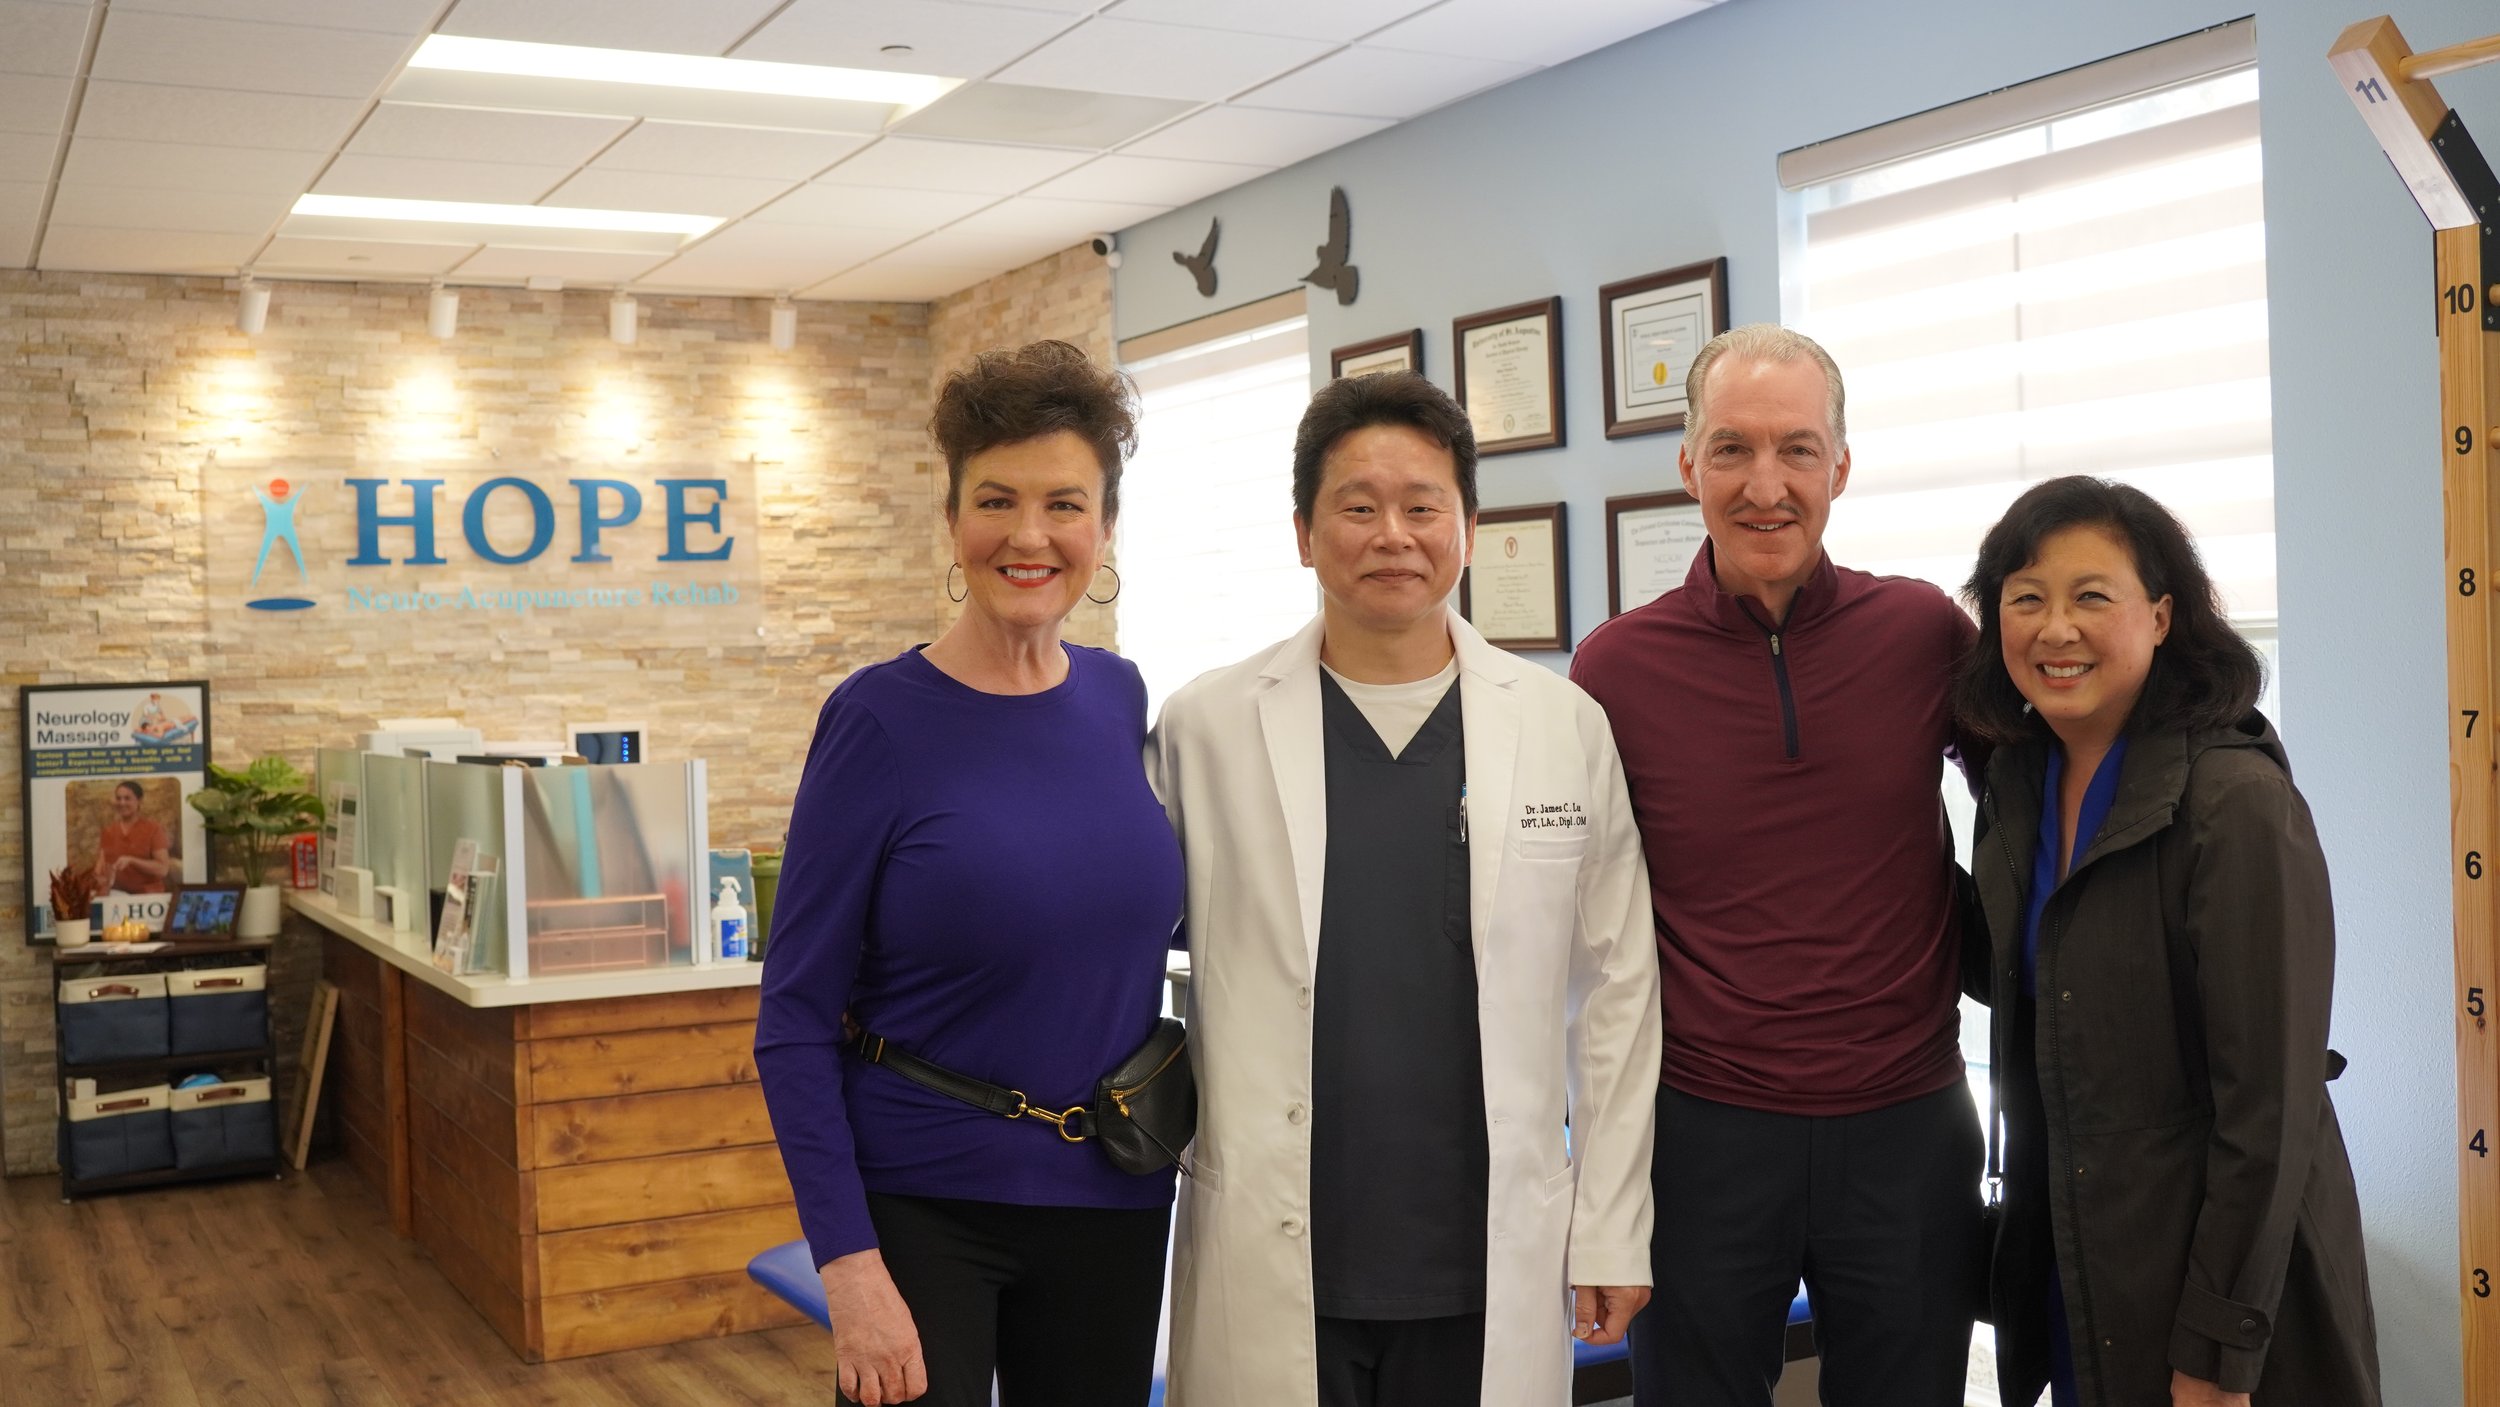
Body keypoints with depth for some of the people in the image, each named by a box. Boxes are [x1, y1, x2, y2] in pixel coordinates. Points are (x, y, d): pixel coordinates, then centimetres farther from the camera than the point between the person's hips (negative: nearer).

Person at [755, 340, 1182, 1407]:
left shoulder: (1119, 697, 1)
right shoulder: (881, 719, -13)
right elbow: (796, 1019, -12)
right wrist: (849, 1263, -17)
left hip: (1111, 1201, 5)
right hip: (922, 1205, -4)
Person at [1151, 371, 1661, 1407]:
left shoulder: (1567, 728, 2)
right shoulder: (1206, 728, -1)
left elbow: (1615, 992, 4)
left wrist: (1613, 1233, 3)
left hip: (1490, 1268, 1)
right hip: (1272, 1273, -1)